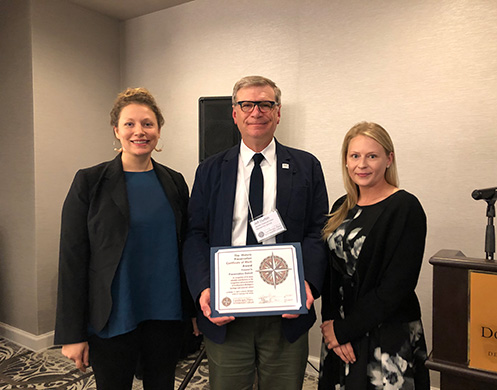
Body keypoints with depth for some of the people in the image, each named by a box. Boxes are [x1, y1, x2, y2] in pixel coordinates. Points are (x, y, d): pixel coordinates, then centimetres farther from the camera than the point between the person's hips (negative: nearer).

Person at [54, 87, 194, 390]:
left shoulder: (174, 182, 3)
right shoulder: (89, 182, -7)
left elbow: (185, 248, 8)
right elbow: (72, 259, -8)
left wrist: (196, 309, 8)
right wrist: (72, 333, -8)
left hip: (166, 316, 3)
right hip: (112, 319, -3)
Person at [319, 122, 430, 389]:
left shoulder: (405, 208, -14)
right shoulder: (342, 207, 5)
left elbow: (397, 286, -18)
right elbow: (332, 271, 6)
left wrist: (343, 330, -13)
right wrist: (330, 321, -8)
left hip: (387, 337, -5)